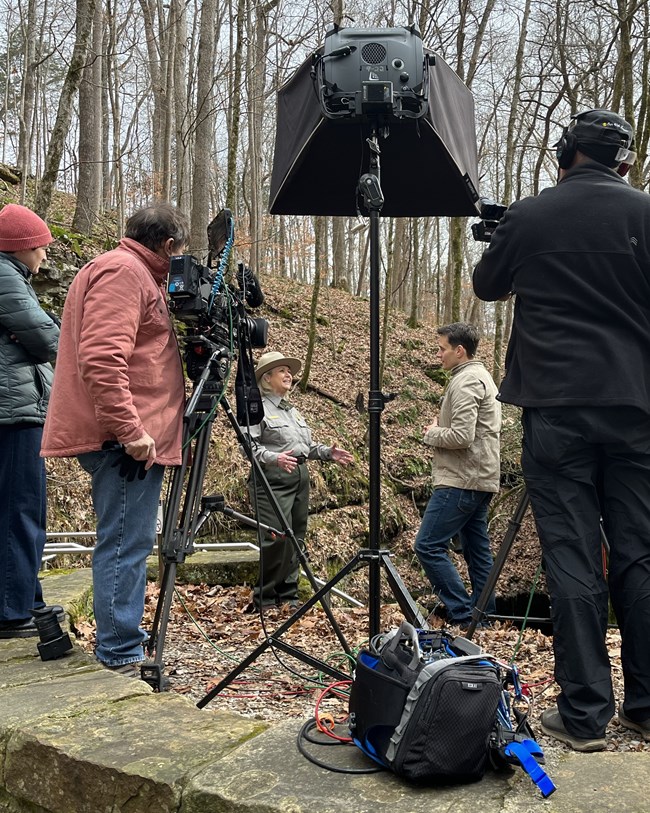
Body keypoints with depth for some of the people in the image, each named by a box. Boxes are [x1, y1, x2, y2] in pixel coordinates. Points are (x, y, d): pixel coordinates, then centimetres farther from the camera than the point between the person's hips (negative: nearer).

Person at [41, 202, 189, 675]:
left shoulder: (136, 274, 22)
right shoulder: (123, 272, -11)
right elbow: (101, 359, -24)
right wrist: (130, 430, -26)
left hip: (132, 438, 11)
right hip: (126, 439, -11)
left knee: (128, 543, 15)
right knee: (126, 544, -7)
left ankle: (125, 645, 26)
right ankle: (120, 661, 1)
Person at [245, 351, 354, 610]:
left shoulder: (292, 410, 23)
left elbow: (307, 446, 26)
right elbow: (249, 445, -14)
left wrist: (328, 453, 10)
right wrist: (274, 458, -29)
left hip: (300, 477, 9)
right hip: (273, 480, -8)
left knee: (296, 539, 8)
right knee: (278, 538, -15)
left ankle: (288, 597, 18)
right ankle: (264, 599, -3)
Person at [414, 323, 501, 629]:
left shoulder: (465, 382, -14)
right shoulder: (481, 376, 19)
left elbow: (461, 437, -23)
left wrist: (432, 433, -6)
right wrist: (441, 426, 10)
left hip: (460, 481, -11)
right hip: (480, 479, 11)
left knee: (428, 545, -8)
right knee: (477, 548, 12)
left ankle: (463, 613, -6)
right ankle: (484, 614, 17)